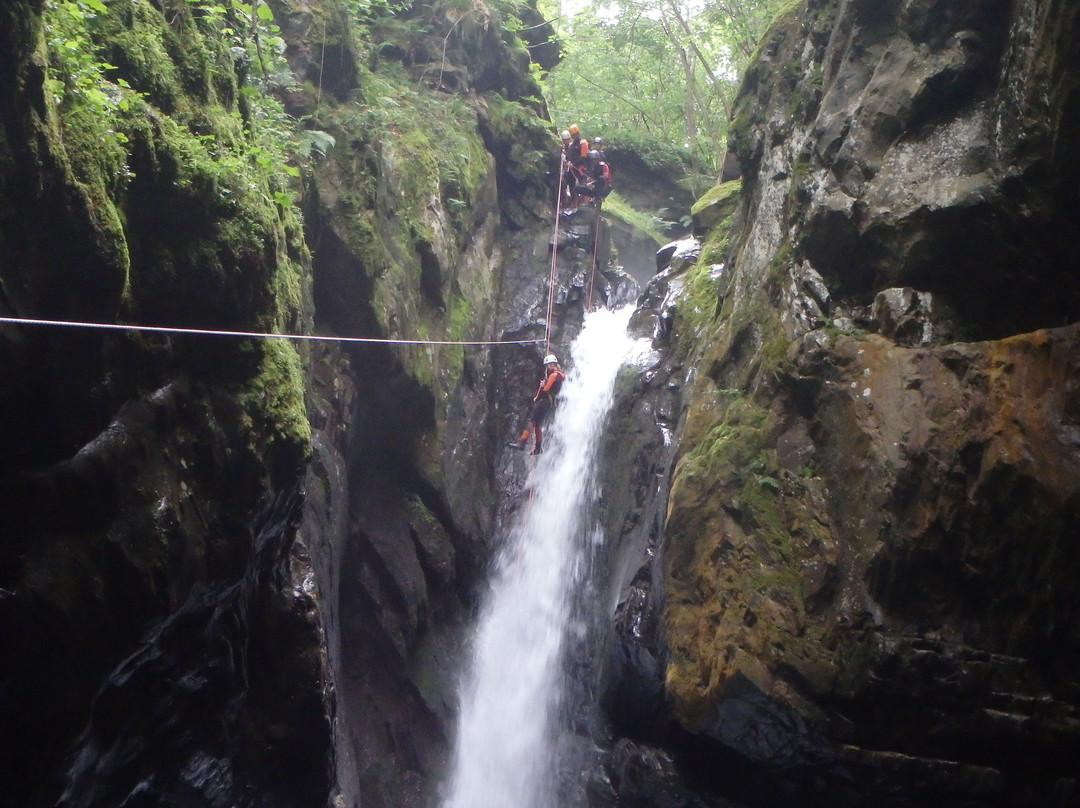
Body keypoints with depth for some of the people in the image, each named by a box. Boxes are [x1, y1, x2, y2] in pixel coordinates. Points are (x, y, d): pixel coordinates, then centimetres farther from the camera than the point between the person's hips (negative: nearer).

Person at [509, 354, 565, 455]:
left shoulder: (553, 375, -9)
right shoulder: (559, 375, 23)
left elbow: (545, 390, -13)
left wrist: (536, 398, -2)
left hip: (544, 401, -10)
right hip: (550, 402, 10)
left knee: (531, 420, -19)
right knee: (538, 425, 11)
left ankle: (522, 442, -29)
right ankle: (539, 448, 10)